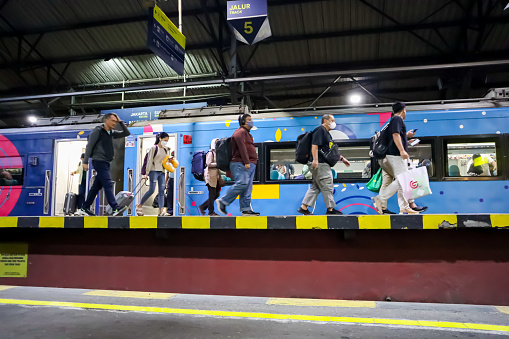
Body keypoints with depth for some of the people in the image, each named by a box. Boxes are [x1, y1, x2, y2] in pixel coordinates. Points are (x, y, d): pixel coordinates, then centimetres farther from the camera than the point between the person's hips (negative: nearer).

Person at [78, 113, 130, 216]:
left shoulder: (112, 133, 18)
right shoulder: (98, 131, -3)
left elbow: (126, 133, 20)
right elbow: (89, 146, -6)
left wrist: (120, 122, 9)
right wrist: (85, 162, -12)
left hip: (106, 163, 8)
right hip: (99, 161, -8)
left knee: (97, 186, 9)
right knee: (108, 184, -17)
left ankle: (84, 208, 17)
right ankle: (115, 208, -25)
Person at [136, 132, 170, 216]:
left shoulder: (165, 150, 17)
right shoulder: (154, 148, -1)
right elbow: (149, 160, -5)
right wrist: (147, 172, -9)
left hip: (162, 172, 6)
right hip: (154, 171, -6)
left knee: (161, 191, -3)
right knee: (152, 190, -12)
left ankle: (161, 211, -7)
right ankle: (139, 206, 5)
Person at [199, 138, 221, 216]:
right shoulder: (211, 153, -5)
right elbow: (208, 164, -14)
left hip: (216, 176, 8)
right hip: (211, 175, -8)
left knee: (216, 194, 6)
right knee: (212, 194, -7)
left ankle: (202, 207, 16)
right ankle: (211, 212, 0)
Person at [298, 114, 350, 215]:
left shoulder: (327, 134, 24)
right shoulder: (320, 130, -8)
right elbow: (314, 145, -18)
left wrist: (342, 158, 26)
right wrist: (315, 159, -26)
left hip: (324, 164, 10)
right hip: (319, 164, -10)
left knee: (315, 187, 10)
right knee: (327, 186, -5)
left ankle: (304, 208, 12)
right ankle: (330, 209, 3)